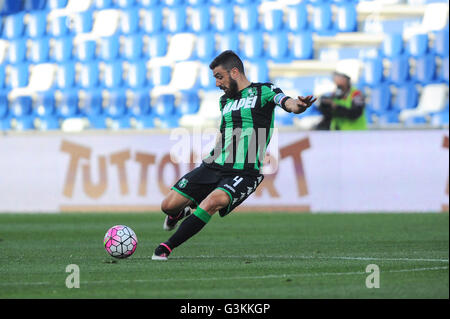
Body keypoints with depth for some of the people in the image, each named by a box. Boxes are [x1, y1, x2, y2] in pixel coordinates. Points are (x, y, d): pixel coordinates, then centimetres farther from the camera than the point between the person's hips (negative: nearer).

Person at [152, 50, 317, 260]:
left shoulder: (263, 91, -1)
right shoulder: (225, 101, 19)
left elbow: (286, 102, -22)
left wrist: (297, 106, -44)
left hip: (243, 173, -6)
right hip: (214, 166, 6)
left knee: (214, 201, -33)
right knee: (168, 205, -1)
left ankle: (167, 247, -23)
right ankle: (180, 214, 38)